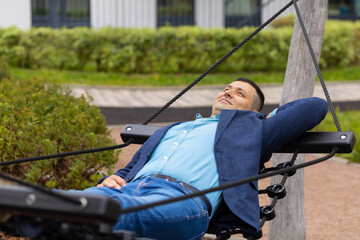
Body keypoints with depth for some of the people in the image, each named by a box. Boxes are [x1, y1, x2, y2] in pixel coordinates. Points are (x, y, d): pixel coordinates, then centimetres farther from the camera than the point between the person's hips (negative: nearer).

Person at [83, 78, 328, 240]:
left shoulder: (253, 129, 30)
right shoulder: (170, 130, 44)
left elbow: (316, 106, 29)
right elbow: (130, 168, 36)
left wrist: (273, 115, 43)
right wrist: (112, 179, 13)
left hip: (185, 197, -5)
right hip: (131, 186, 5)